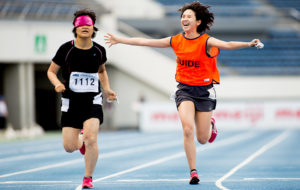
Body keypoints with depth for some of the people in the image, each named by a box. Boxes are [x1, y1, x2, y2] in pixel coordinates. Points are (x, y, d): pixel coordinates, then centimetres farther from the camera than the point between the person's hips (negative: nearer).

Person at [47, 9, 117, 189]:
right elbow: (51, 71, 4)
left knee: (91, 138, -20)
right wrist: (57, 83, -16)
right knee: (69, 147, -2)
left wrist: (107, 89, 9)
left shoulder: (99, 51, 1)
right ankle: (81, 139, 37)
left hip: (93, 101, 0)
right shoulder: (66, 49, -6)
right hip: (71, 102, 0)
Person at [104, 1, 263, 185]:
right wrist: (119, 40, 8)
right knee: (188, 130, -20)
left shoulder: (206, 41, -12)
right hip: (184, 89, 2)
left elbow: (227, 45, -29)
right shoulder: (176, 41, 0)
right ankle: (193, 172, -9)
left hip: (204, 90, -2)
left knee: (202, 139, 4)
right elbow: (145, 42, 6)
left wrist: (248, 44, -47)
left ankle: (210, 124, 42)